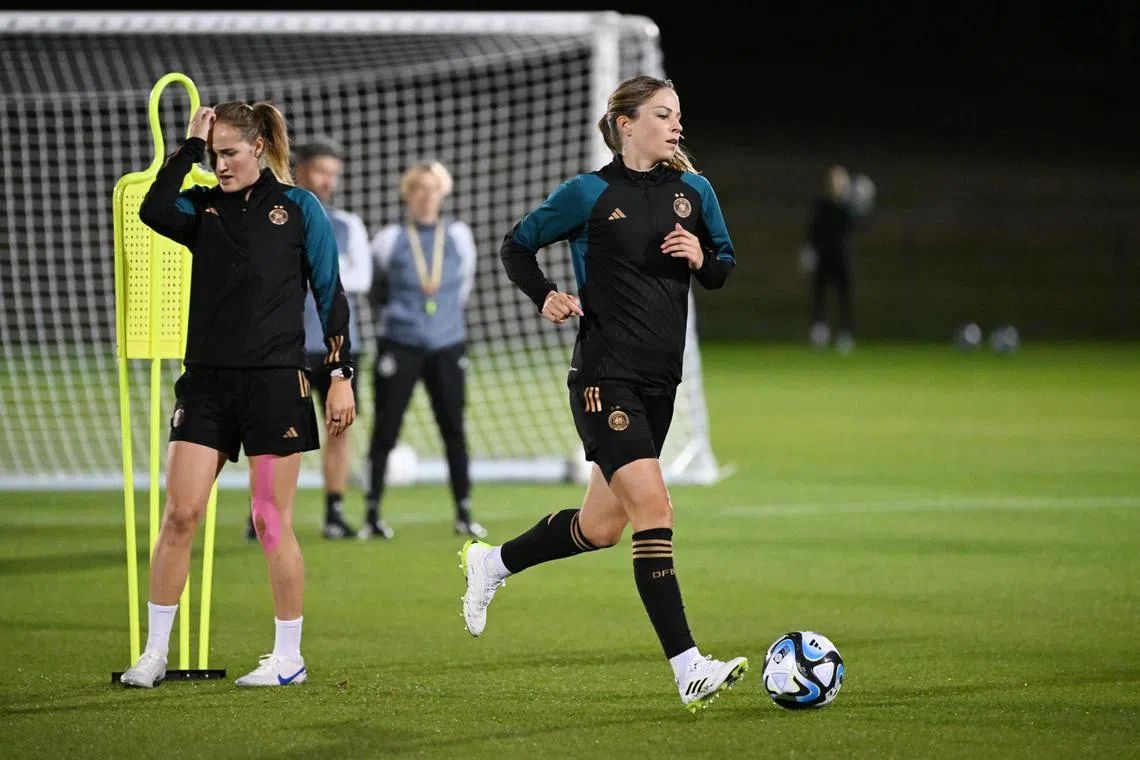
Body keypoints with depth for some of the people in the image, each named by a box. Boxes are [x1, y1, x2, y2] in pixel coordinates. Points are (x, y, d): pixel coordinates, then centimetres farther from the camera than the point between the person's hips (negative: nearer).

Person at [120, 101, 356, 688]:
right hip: (206, 381, 3)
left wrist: (340, 376, -2)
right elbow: (153, 212, -13)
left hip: (275, 381, -3)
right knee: (181, 513, -3)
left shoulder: (298, 207, 3)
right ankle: (154, 654, 4)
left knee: (272, 521, 0)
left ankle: (288, 657, 11)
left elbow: (330, 295, 3)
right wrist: (191, 147, -8)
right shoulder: (202, 208, 10)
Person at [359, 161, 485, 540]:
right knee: (385, 431, -2)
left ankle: (464, 514, 11)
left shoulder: (458, 235, 4)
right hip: (399, 345, -2)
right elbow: (373, 285, 10)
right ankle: (372, 515, 4)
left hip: (447, 346, 2)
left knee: (454, 430, 3)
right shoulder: (390, 239, -3)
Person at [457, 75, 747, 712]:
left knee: (601, 527, 12)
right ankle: (689, 671, -19)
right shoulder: (590, 194, -5)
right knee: (653, 509, -17)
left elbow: (724, 265, 19)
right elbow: (517, 246, 6)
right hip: (605, 377, -7)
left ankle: (491, 563, 38)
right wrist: (546, 297, -11)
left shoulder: (694, 191, 8)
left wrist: (702, 259, -4)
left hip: (661, 382, 7)